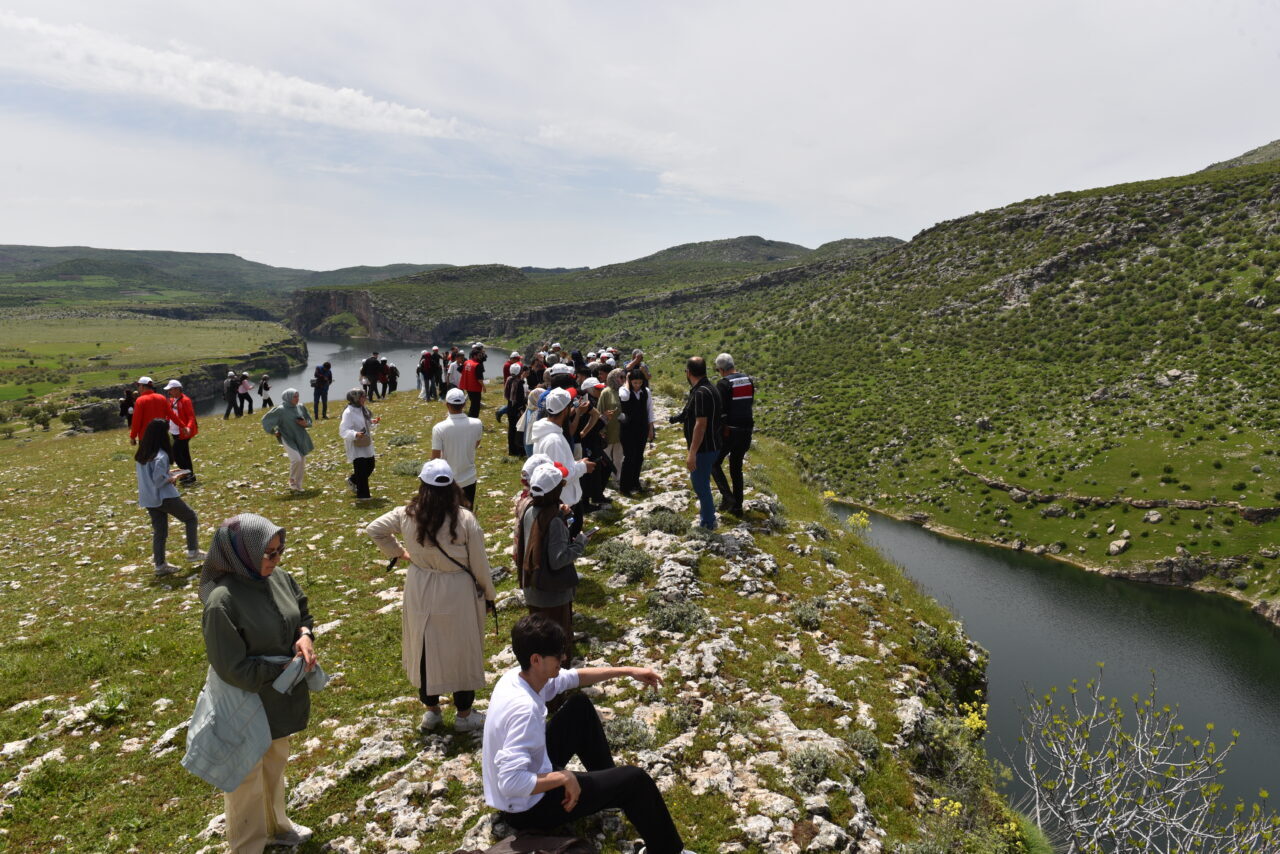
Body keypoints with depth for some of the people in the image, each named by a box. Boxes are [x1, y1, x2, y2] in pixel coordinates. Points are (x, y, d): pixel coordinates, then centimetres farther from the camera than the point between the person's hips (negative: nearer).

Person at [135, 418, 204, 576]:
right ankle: (193, 551, 11)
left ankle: (160, 565, 14)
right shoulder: (160, 455, -20)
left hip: (148, 499, 8)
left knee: (159, 532, 13)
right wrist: (173, 478, -5)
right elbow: (159, 480, -22)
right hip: (165, 497, -8)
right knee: (190, 517, 11)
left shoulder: (141, 454, 7)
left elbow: (148, 474, 15)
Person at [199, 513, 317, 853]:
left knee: (275, 765, 29)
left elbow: (303, 613, 8)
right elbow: (234, 668, -26)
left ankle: (275, 826, 53)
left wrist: (305, 636, -14)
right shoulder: (222, 601, -30)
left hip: (281, 697, 7)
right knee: (247, 780, 16)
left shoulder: (280, 578, -10)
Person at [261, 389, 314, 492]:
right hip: (288, 439, -5)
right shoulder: (281, 410, -11)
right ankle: (292, 480, 5)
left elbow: (309, 420, 15)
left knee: (302, 462, 6)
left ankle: (298, 487, 21)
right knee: (296, 459, -22)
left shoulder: (300, 407, 1)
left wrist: (305, 424, -7)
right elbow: (266, 419, 0)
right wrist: (273, 432, 2)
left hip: (301, 439, 5)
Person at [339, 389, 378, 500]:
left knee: (370, 465, 14)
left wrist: (373, 422, 3)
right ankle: (362, 495, 5)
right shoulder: (348, 412, -18)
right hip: (356, 446, -9)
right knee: (361, 469, -5)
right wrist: (355, 434, -38)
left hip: (366, 445, 9)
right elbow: (343, 430, -22)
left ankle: (353, 481, 38)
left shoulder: (363, 409, 9)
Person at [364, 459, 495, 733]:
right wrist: (489, 594, 3)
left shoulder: (406, 515, -11)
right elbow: (479, 563, -11)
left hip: (420, 593, 3)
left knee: (426, 649, 20)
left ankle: (431, 710, 35)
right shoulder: (465, 520, -19)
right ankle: (464, 715, 26)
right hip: (458, 594, -3)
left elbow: (374, 529, 5)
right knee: (462, 650, 13)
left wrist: (398, 551, 13)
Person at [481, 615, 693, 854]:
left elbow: (574, 678, 9)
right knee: (635, 780, -5)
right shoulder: (525, 709, -35)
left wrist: (628, 671, 7)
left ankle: (608, 781, 33)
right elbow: (511, 783, -40)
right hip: (528, 808, -9)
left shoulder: (517, 677, -7)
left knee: (580, 705, 18)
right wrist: (564, 777, -28)